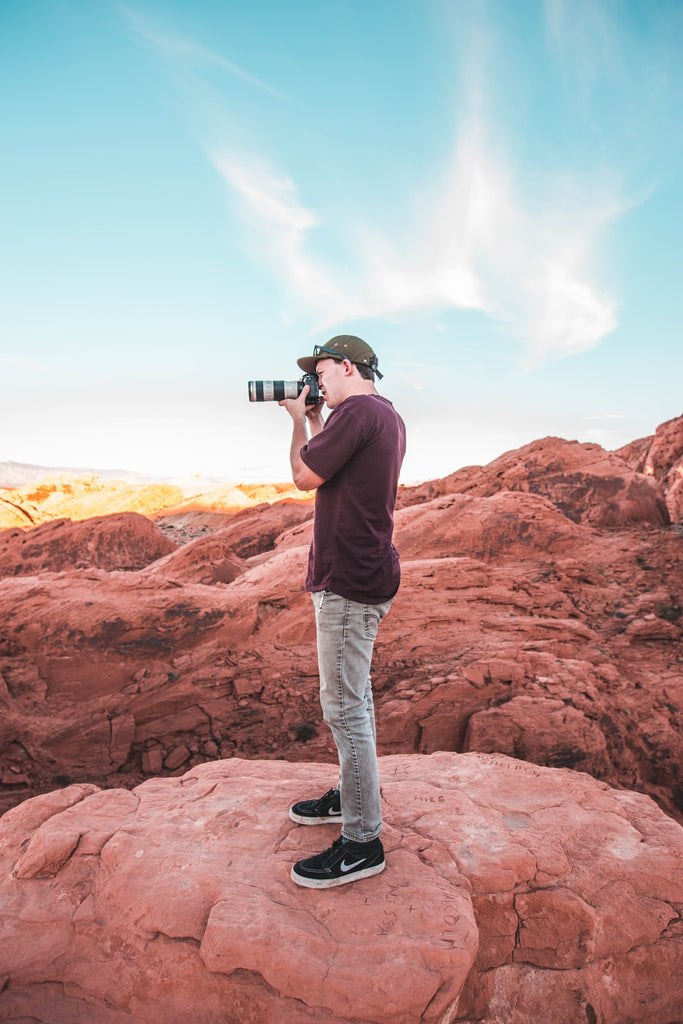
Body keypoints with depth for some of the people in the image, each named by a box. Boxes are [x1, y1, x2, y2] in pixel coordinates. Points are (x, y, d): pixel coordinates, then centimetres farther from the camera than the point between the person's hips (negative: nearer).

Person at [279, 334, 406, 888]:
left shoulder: (358, 410, -16)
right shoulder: (390, 417, 15)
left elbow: (305, 476, -13)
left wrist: (300, 422, 2)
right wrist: (316, 423, 15)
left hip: (348, 581, -11)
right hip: (366, 575, 11)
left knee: (345, 707, -4)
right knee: (355, 696, 20)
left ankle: (362, 842, 6)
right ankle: (353, 795, 35)